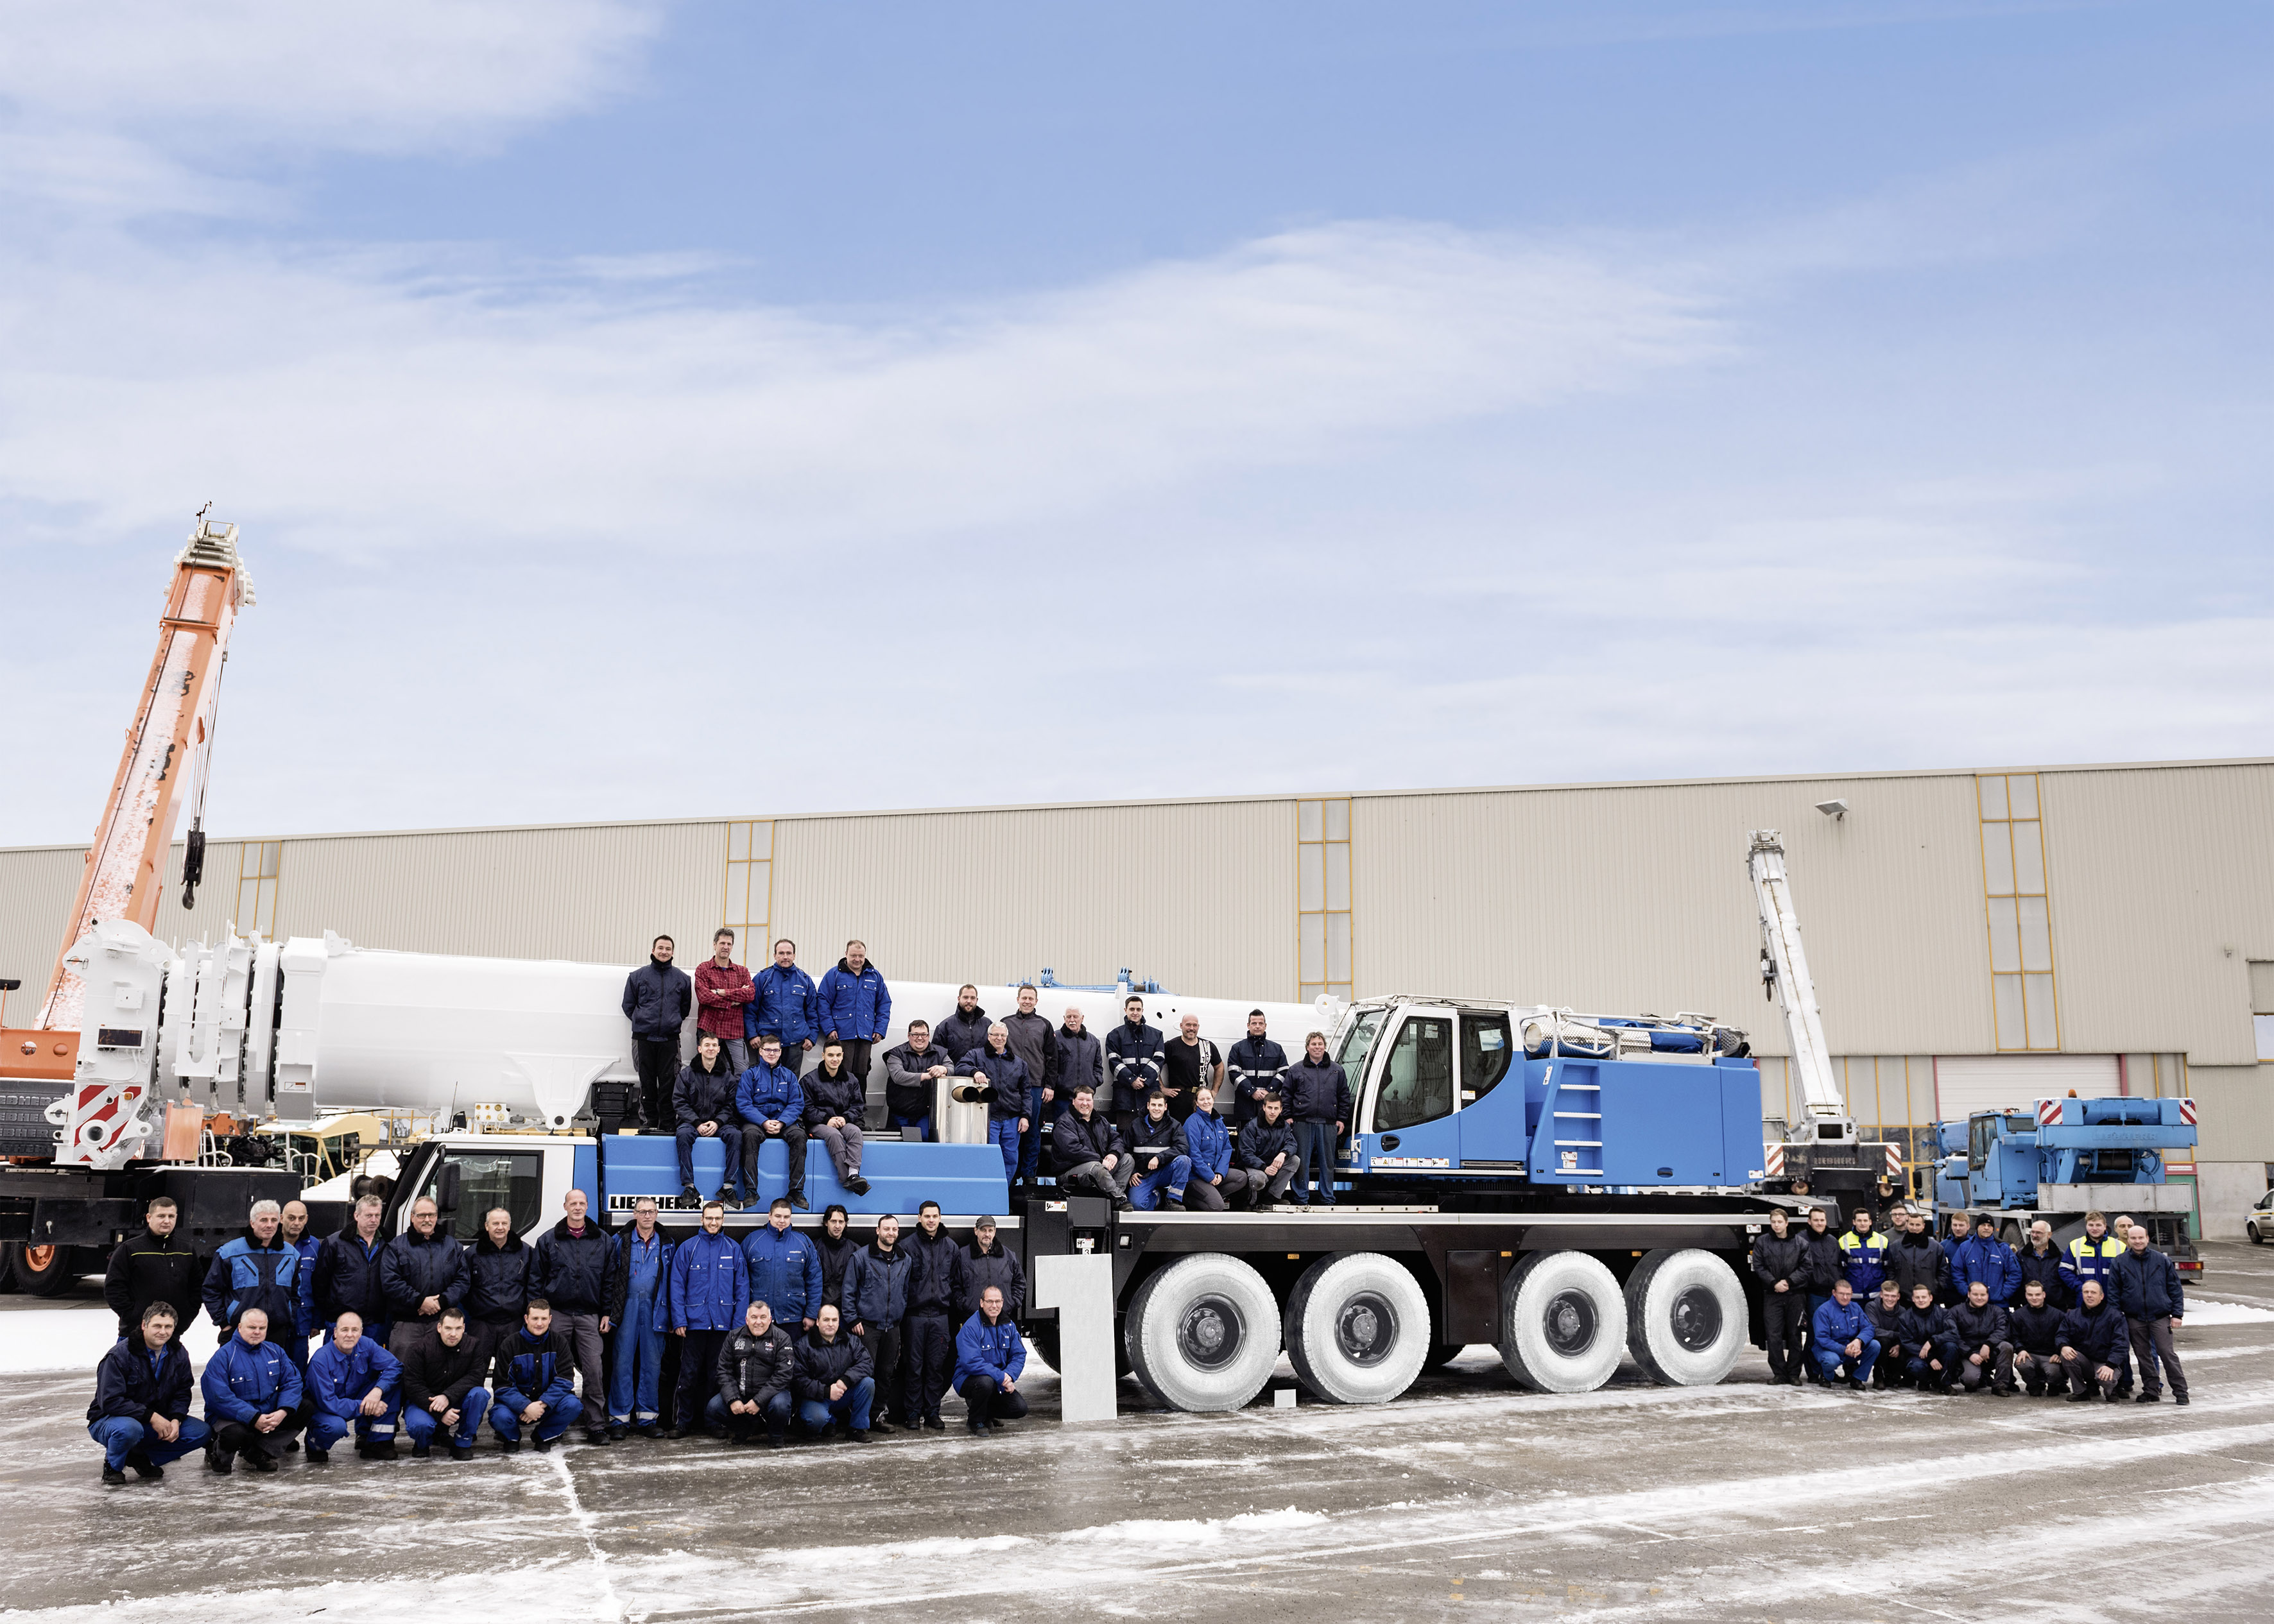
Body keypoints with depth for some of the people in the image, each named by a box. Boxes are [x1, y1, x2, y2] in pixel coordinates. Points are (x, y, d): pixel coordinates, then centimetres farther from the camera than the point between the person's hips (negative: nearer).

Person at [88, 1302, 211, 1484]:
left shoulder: (178, 1355, 0)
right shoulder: (120, 1355, -19)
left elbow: (182, 1394, 4)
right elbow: (110, 1401, -23)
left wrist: (176, 1420, -17)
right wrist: (150, 1416, -28)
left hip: (156, 1420, 5)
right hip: (110, 1419, -5)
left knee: (201, 1432, -12)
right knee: (129, 1429, -41)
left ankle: (141, 1457, 3)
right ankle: (112, 1466, -7)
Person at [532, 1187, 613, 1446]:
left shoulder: (602, 1240, 10)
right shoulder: (548, 1240, 8)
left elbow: (609, 1280, 10)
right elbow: (536, 1279, 8)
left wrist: (607, 1314, 4)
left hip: (590, 1316, 0)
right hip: (557, 1315, 0)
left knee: (594, 1371, -6)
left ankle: (596, 1427, -2)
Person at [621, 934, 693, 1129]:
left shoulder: (682, 978, 9)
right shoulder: (638, 976, 6)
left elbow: (686, 1007, 17)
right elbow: (628, 1005, 12)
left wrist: (674, 1022, 9)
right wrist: (642, 1022, 7)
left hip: (670, 1039, 0)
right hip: (643, 1038, 0)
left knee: (668, 1083, -3)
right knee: (647, 1083, 3)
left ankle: (667, 1123, 2)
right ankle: (648, 1122, 10)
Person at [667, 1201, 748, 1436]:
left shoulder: (734, 1249, 6)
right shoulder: (687, 1248, 3)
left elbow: (742, 1289, 5)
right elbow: (677, 1287, 1)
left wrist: (739, 1324, -3)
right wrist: (679, 1320, -8)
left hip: (723, 1323, 1)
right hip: (694, 1322, -1)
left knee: (717, 1374, 7)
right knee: (689, 1374, 0)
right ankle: (683, 1422, 9)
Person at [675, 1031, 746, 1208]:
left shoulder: (728, 1075, 7)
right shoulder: (687, 1073, 5)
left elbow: (731, 1105, 4)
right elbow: (680, 1102, -1)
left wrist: (717, 1122, -14)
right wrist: (697, 1124, -14)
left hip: (719, 1122, 1)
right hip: (693, 1121, -1)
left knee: (735, 1135, -29)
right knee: (683, 1134, -34)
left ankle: (728, 1186, -25)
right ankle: (689, 1186, -30)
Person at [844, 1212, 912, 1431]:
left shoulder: (905, 1260, 10)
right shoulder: (861, 1257, -4)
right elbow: (849, 1290, -3)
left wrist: (904, 1318, 13)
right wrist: (853, 1320, -7)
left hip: (893, 1327, 4)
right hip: (867, 1325, -4)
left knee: (887, 1372, 8)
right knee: (866, 1372, -6)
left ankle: (881, 1412, 17)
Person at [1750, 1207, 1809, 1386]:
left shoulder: (1800, 1242, 4)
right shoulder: (1762, 1242, 5)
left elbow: (1805, 1268, 0)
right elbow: (1758, 1267, 2)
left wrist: (1789, 1282, -11)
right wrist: (1774, 1283, -10)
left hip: (1795, 1295, 0)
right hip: (1772, 1295, 0)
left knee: (1794, 1336, 4)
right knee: (1773, 1336, -3)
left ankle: (1794, 1374, 12)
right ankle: (1779, 1373, 4)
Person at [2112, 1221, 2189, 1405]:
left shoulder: (2162, 1261, 2)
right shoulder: (2120, 1263, 3)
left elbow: (2175, 1289, 6)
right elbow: (2114, 1293, 6)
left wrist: (2177, 1314, -1)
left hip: (2160, 1317, -2)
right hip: (2134, 1319, 2)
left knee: (2167, 1353, -7)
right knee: (2143, 1356, 7)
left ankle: (2180, 1391, 0)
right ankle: (2151, 1390, 16)